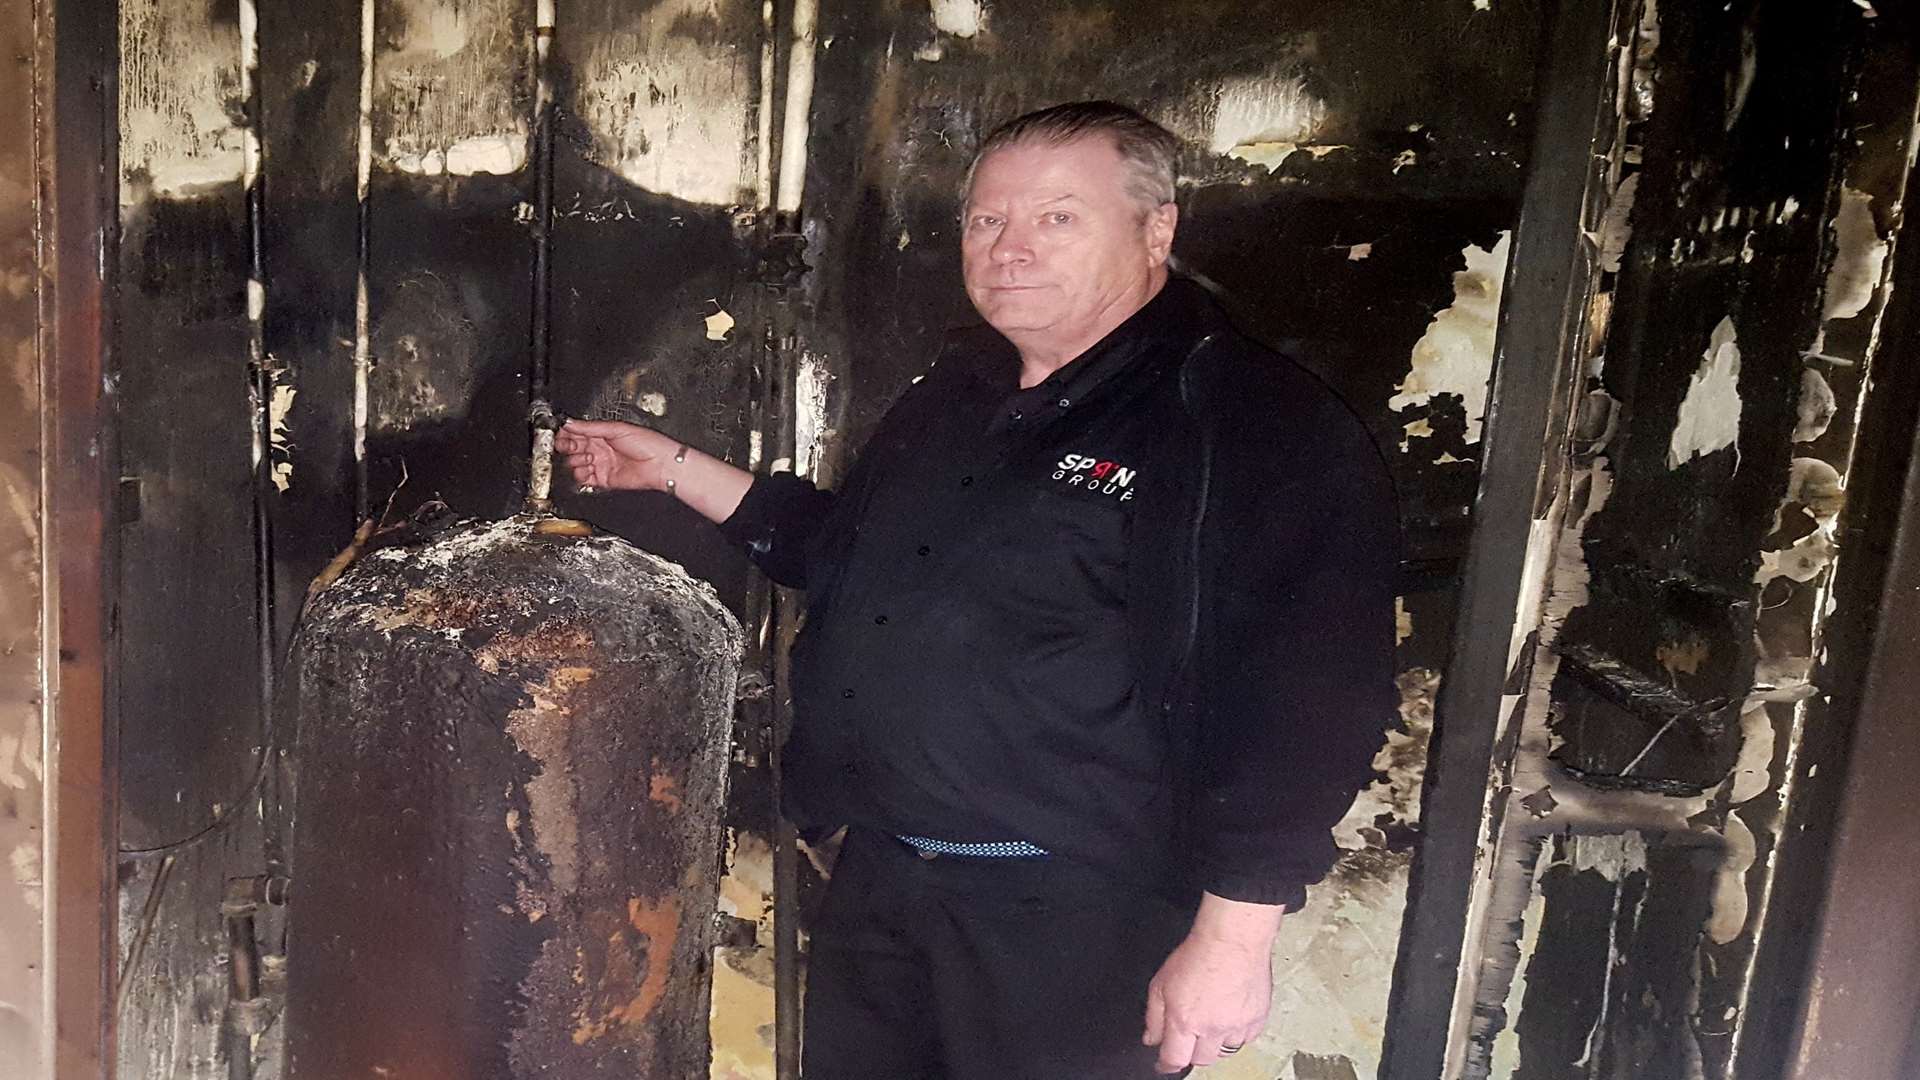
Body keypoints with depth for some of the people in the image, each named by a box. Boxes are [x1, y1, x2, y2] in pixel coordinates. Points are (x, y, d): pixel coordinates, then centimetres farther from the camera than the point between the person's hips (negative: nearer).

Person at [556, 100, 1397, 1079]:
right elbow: (841, 550, 26)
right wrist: (674, 468, 21)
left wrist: (1232, 937, -21)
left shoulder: (1254, 425, -15)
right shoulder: (959, 392, 12)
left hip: (1075, 925, -7)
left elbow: (1305, 696, -19)